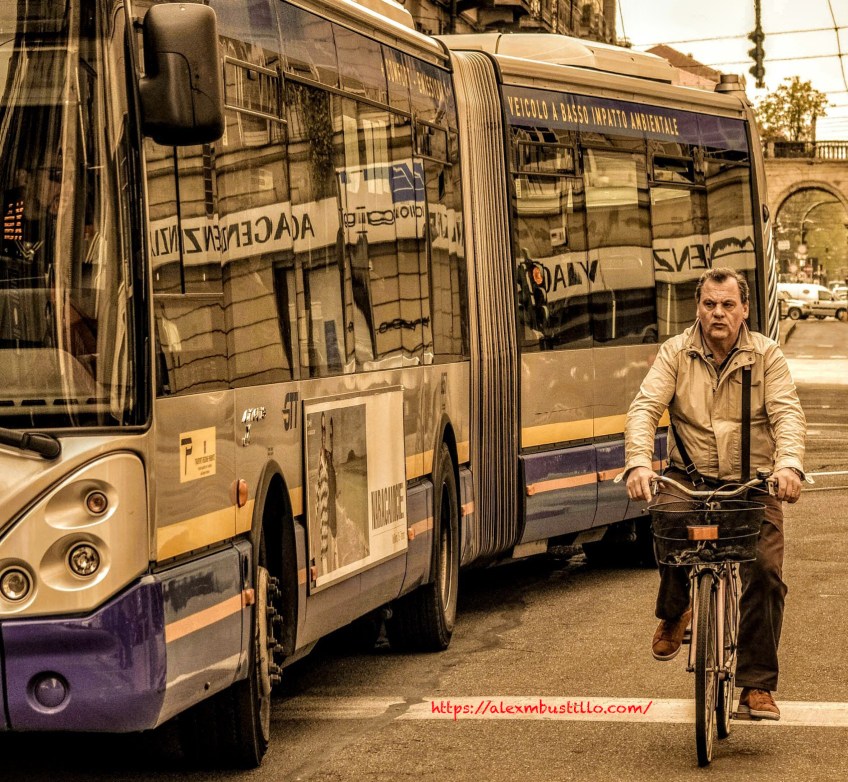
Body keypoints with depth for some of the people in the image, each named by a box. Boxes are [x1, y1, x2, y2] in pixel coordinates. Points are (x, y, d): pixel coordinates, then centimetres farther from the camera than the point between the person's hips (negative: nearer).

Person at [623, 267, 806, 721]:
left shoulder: (767, 355, 1)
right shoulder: (676, 353, 1)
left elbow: (787, 413, -11)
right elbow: (645, 407, -10)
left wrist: (789, 463, -32)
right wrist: (639, 462, -29)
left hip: (753, 482, 0)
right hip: (690, 475, 0)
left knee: (764, 571, -15)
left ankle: (756, 686, -2)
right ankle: (673, 612, 0)